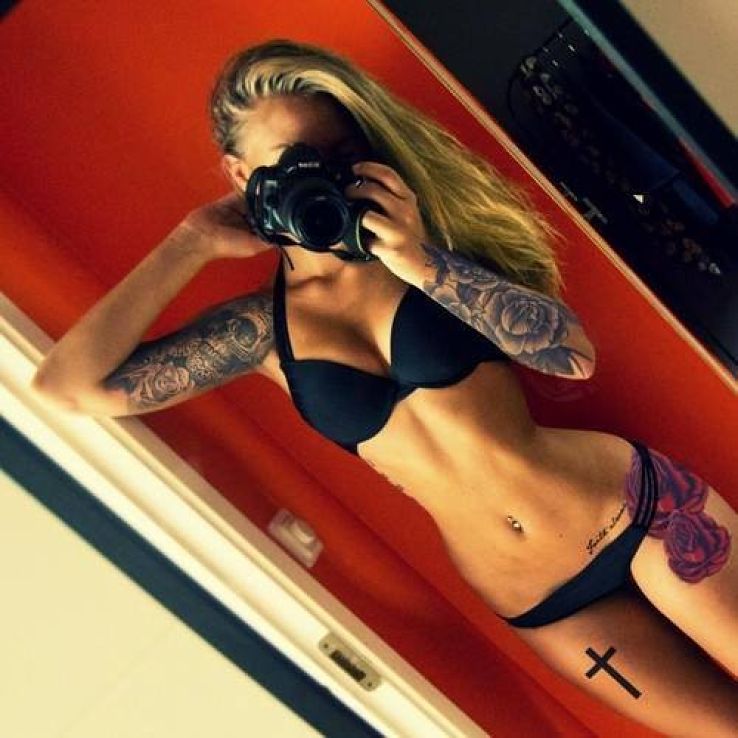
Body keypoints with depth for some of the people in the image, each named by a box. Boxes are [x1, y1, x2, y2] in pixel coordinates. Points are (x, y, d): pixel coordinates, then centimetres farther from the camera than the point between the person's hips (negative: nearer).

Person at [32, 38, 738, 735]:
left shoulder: (420, 231, -6)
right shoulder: (265, 327, -3)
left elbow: (573, 352, -15)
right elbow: (70, 383, -10)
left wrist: (427, 265, -27)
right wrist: (192, 243, -10)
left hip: (638, 507, -1)